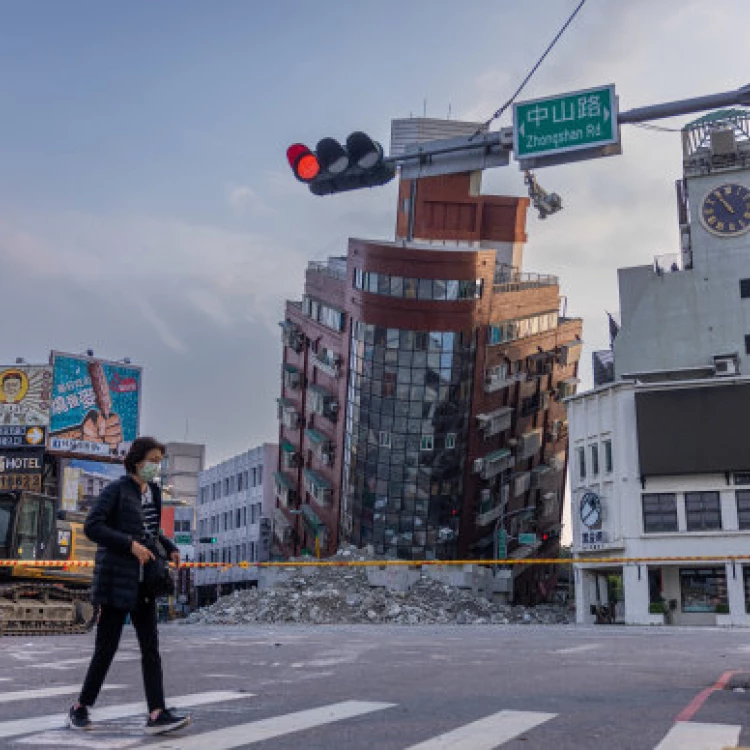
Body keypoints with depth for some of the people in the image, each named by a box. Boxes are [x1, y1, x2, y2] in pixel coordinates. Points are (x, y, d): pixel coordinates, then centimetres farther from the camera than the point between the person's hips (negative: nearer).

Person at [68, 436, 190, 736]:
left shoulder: (154, 492, 13)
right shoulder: (116, 490, -8)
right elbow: (91, 526, -17)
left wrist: (170, 548, 9)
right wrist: (131, 544, -22)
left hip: (143, 581, 7)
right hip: (117, 579, -7)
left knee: (151, 647, -1)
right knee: (107, 647, 1)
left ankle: (157, 714, -3)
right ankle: (80, 708, 19)